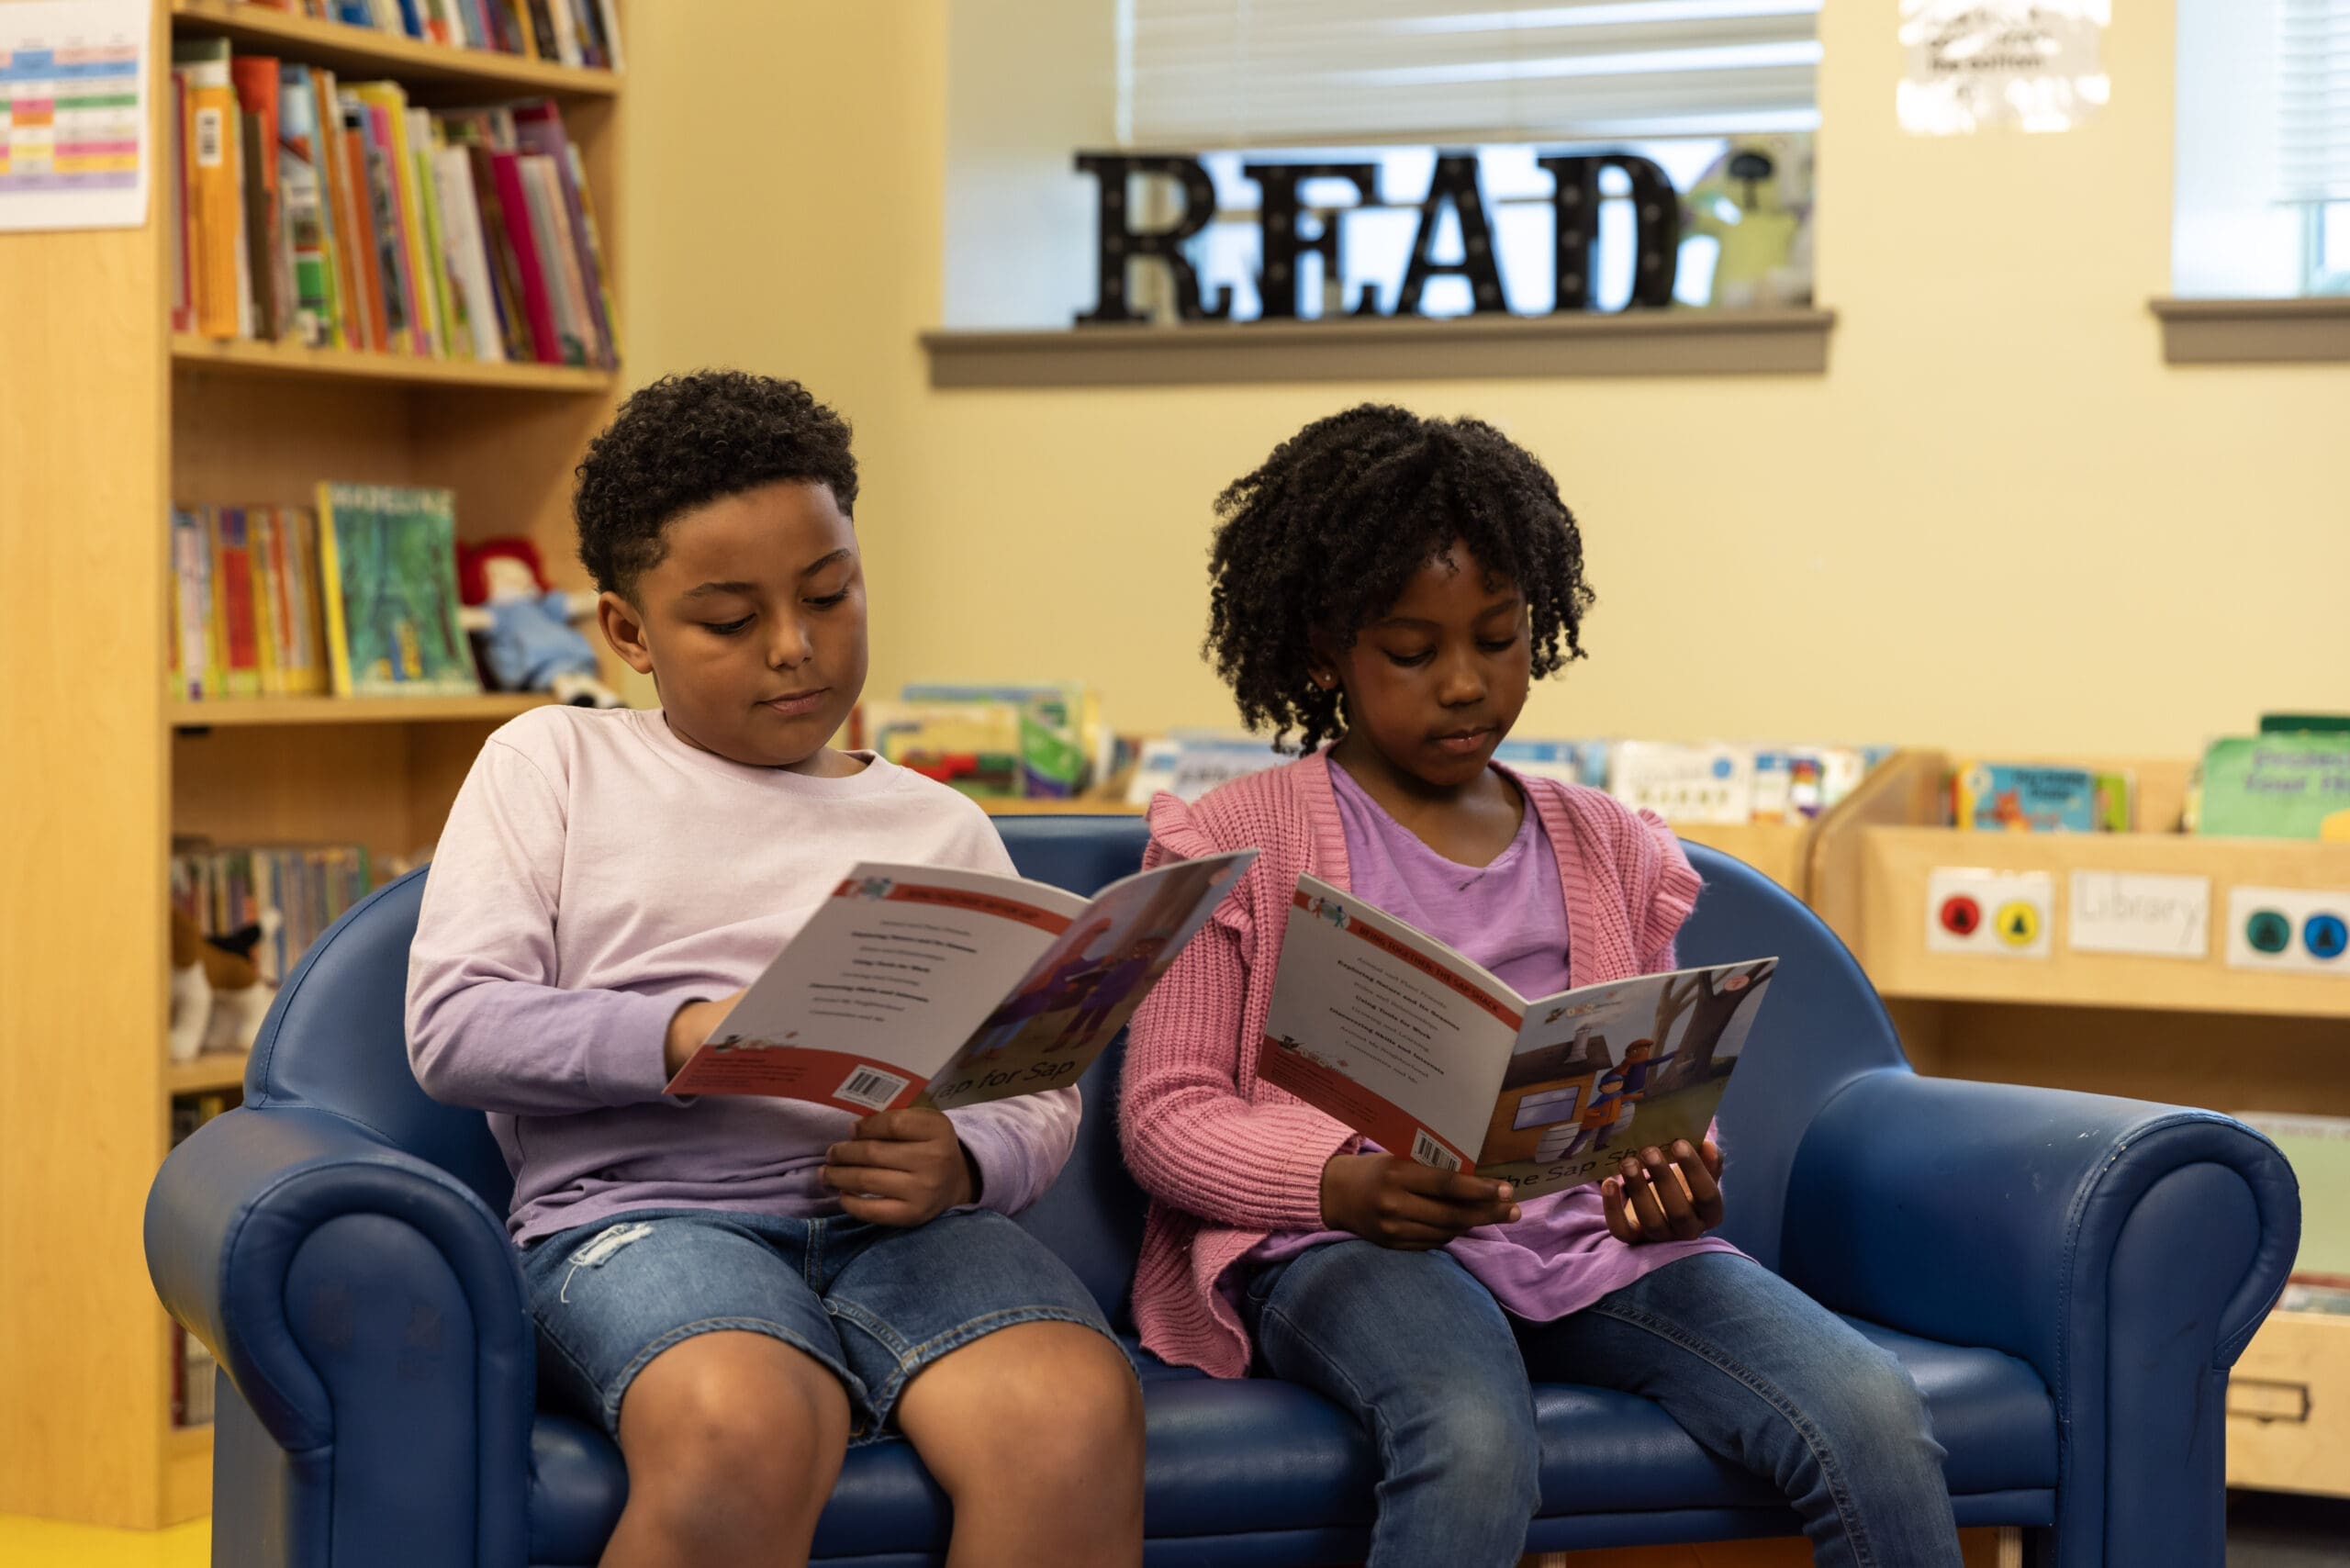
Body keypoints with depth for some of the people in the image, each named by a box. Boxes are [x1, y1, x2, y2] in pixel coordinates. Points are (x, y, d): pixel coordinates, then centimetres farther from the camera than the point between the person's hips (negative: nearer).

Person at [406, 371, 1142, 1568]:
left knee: (1079, 1418, -33)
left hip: (901, 1222, 3)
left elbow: (1039, 1094, 18)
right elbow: (450, 1029, 3)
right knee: (744, 1436, -39)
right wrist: (683, 1037, -14)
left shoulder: (940, 827, 23)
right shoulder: (552, 763, 16)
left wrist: (960, 1164, -7)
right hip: (642, 1210, -2)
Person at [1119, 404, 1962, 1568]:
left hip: (1588, 1234, 4)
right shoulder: (1242, 846, 9)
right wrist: (1348, 1184, -18)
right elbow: (1166, 1111, 2)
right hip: (1348, 1247, -4)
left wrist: (1677, 1183, -5)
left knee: (1874, 1418, -23)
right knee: (1474, 1446, -39)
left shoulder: (1607, 850, 21)